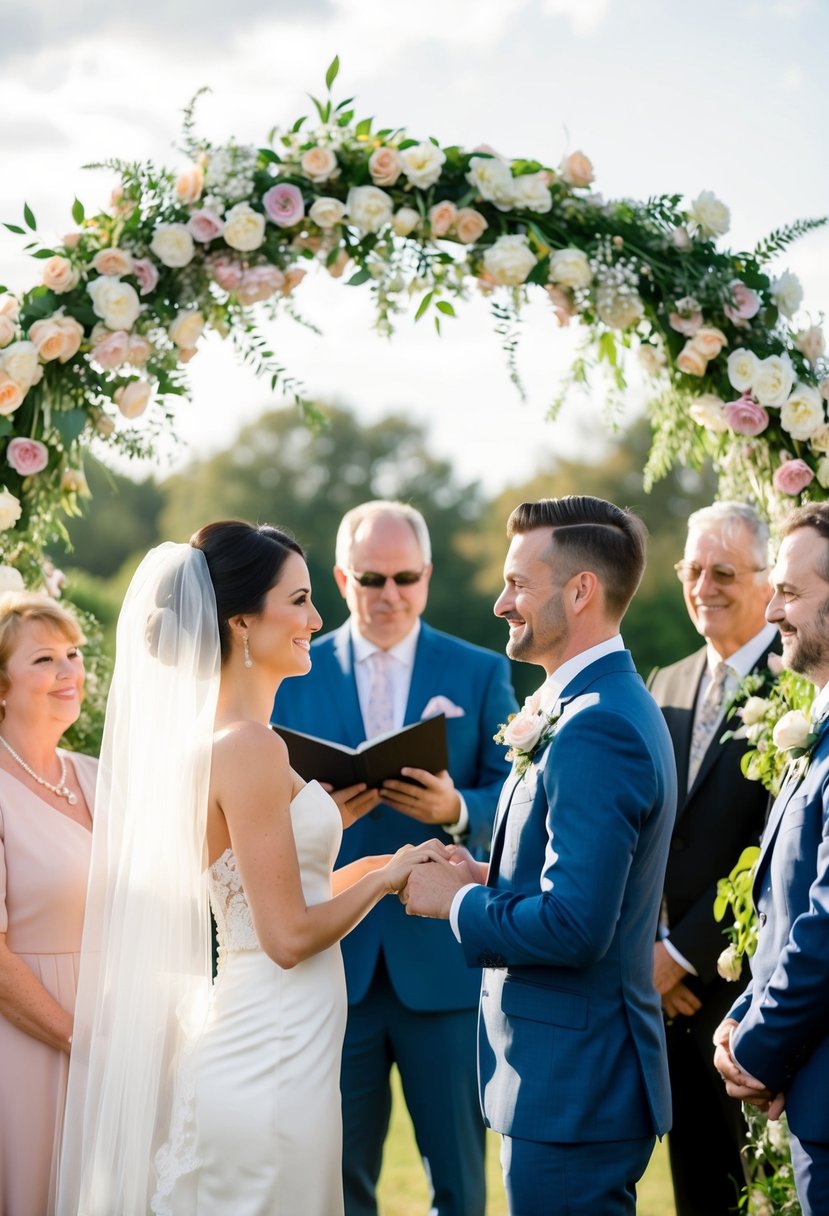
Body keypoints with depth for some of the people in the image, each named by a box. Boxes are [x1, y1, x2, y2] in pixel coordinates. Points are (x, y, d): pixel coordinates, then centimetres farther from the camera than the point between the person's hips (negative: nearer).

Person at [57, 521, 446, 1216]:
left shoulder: (207, 736, 10)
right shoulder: (250, 747, -18)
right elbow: (289, 937, -18)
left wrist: (331, 816, 16)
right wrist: (385, 874, -4)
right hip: (275, 1057, -9)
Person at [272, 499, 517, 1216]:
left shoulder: (482, 674, 6)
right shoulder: (294, 676, 7)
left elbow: (513, 800, 0)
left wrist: (456, 809, -21)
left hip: (444, 962, 0)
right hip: (332, 960, 1)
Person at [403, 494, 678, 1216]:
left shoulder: (597, 730, -21)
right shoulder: (608, 707, 12)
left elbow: (573, 926, -27)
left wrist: (458, 901, -12)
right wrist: (487, 879, 5)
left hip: (572, 1088, -10)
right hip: (577, 1076, 10)